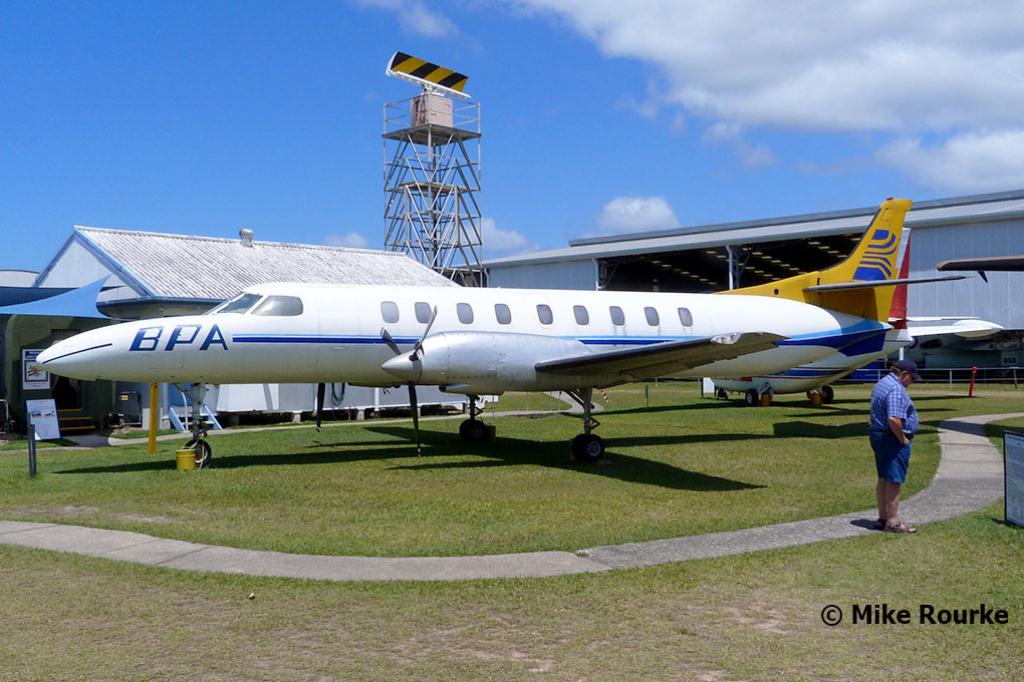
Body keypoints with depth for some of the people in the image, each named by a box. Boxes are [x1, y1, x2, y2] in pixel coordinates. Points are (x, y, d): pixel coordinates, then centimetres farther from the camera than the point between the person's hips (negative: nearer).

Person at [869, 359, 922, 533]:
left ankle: (883, 518, 22)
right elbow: (893, 419, -30)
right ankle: (893, 522, -1)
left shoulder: (882, 383, 15)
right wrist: (903, 439, -16)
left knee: (883, 479, 15)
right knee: (894, 481, -5)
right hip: (893, 439, -10)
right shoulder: (896, 389, -19)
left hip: (878, 435, 10)